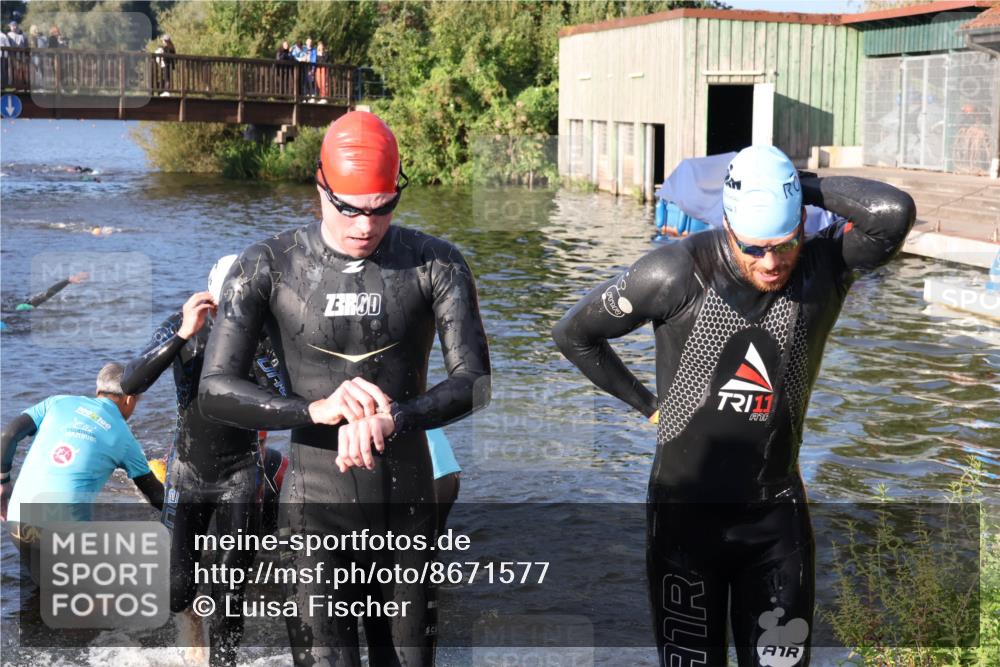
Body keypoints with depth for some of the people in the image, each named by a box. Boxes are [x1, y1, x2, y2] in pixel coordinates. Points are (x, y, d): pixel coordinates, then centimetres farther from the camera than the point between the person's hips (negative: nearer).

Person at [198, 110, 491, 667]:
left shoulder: (436, 264, -3)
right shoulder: (269, 267, -5)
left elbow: (475, 381, -10)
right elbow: (216, 390, -11)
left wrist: (391, 418, -29)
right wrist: (316, 410, -29)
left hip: (408, 508, 2)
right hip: (317, 511, -2)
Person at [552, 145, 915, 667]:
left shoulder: (824, 267, -10)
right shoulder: (677, 274, -15)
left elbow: (894, 212, -31)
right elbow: (573, 333, -2)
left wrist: (808, 188, -18)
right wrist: (645, 402, 2)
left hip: (776, 515, 2)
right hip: (685, 513, -1)